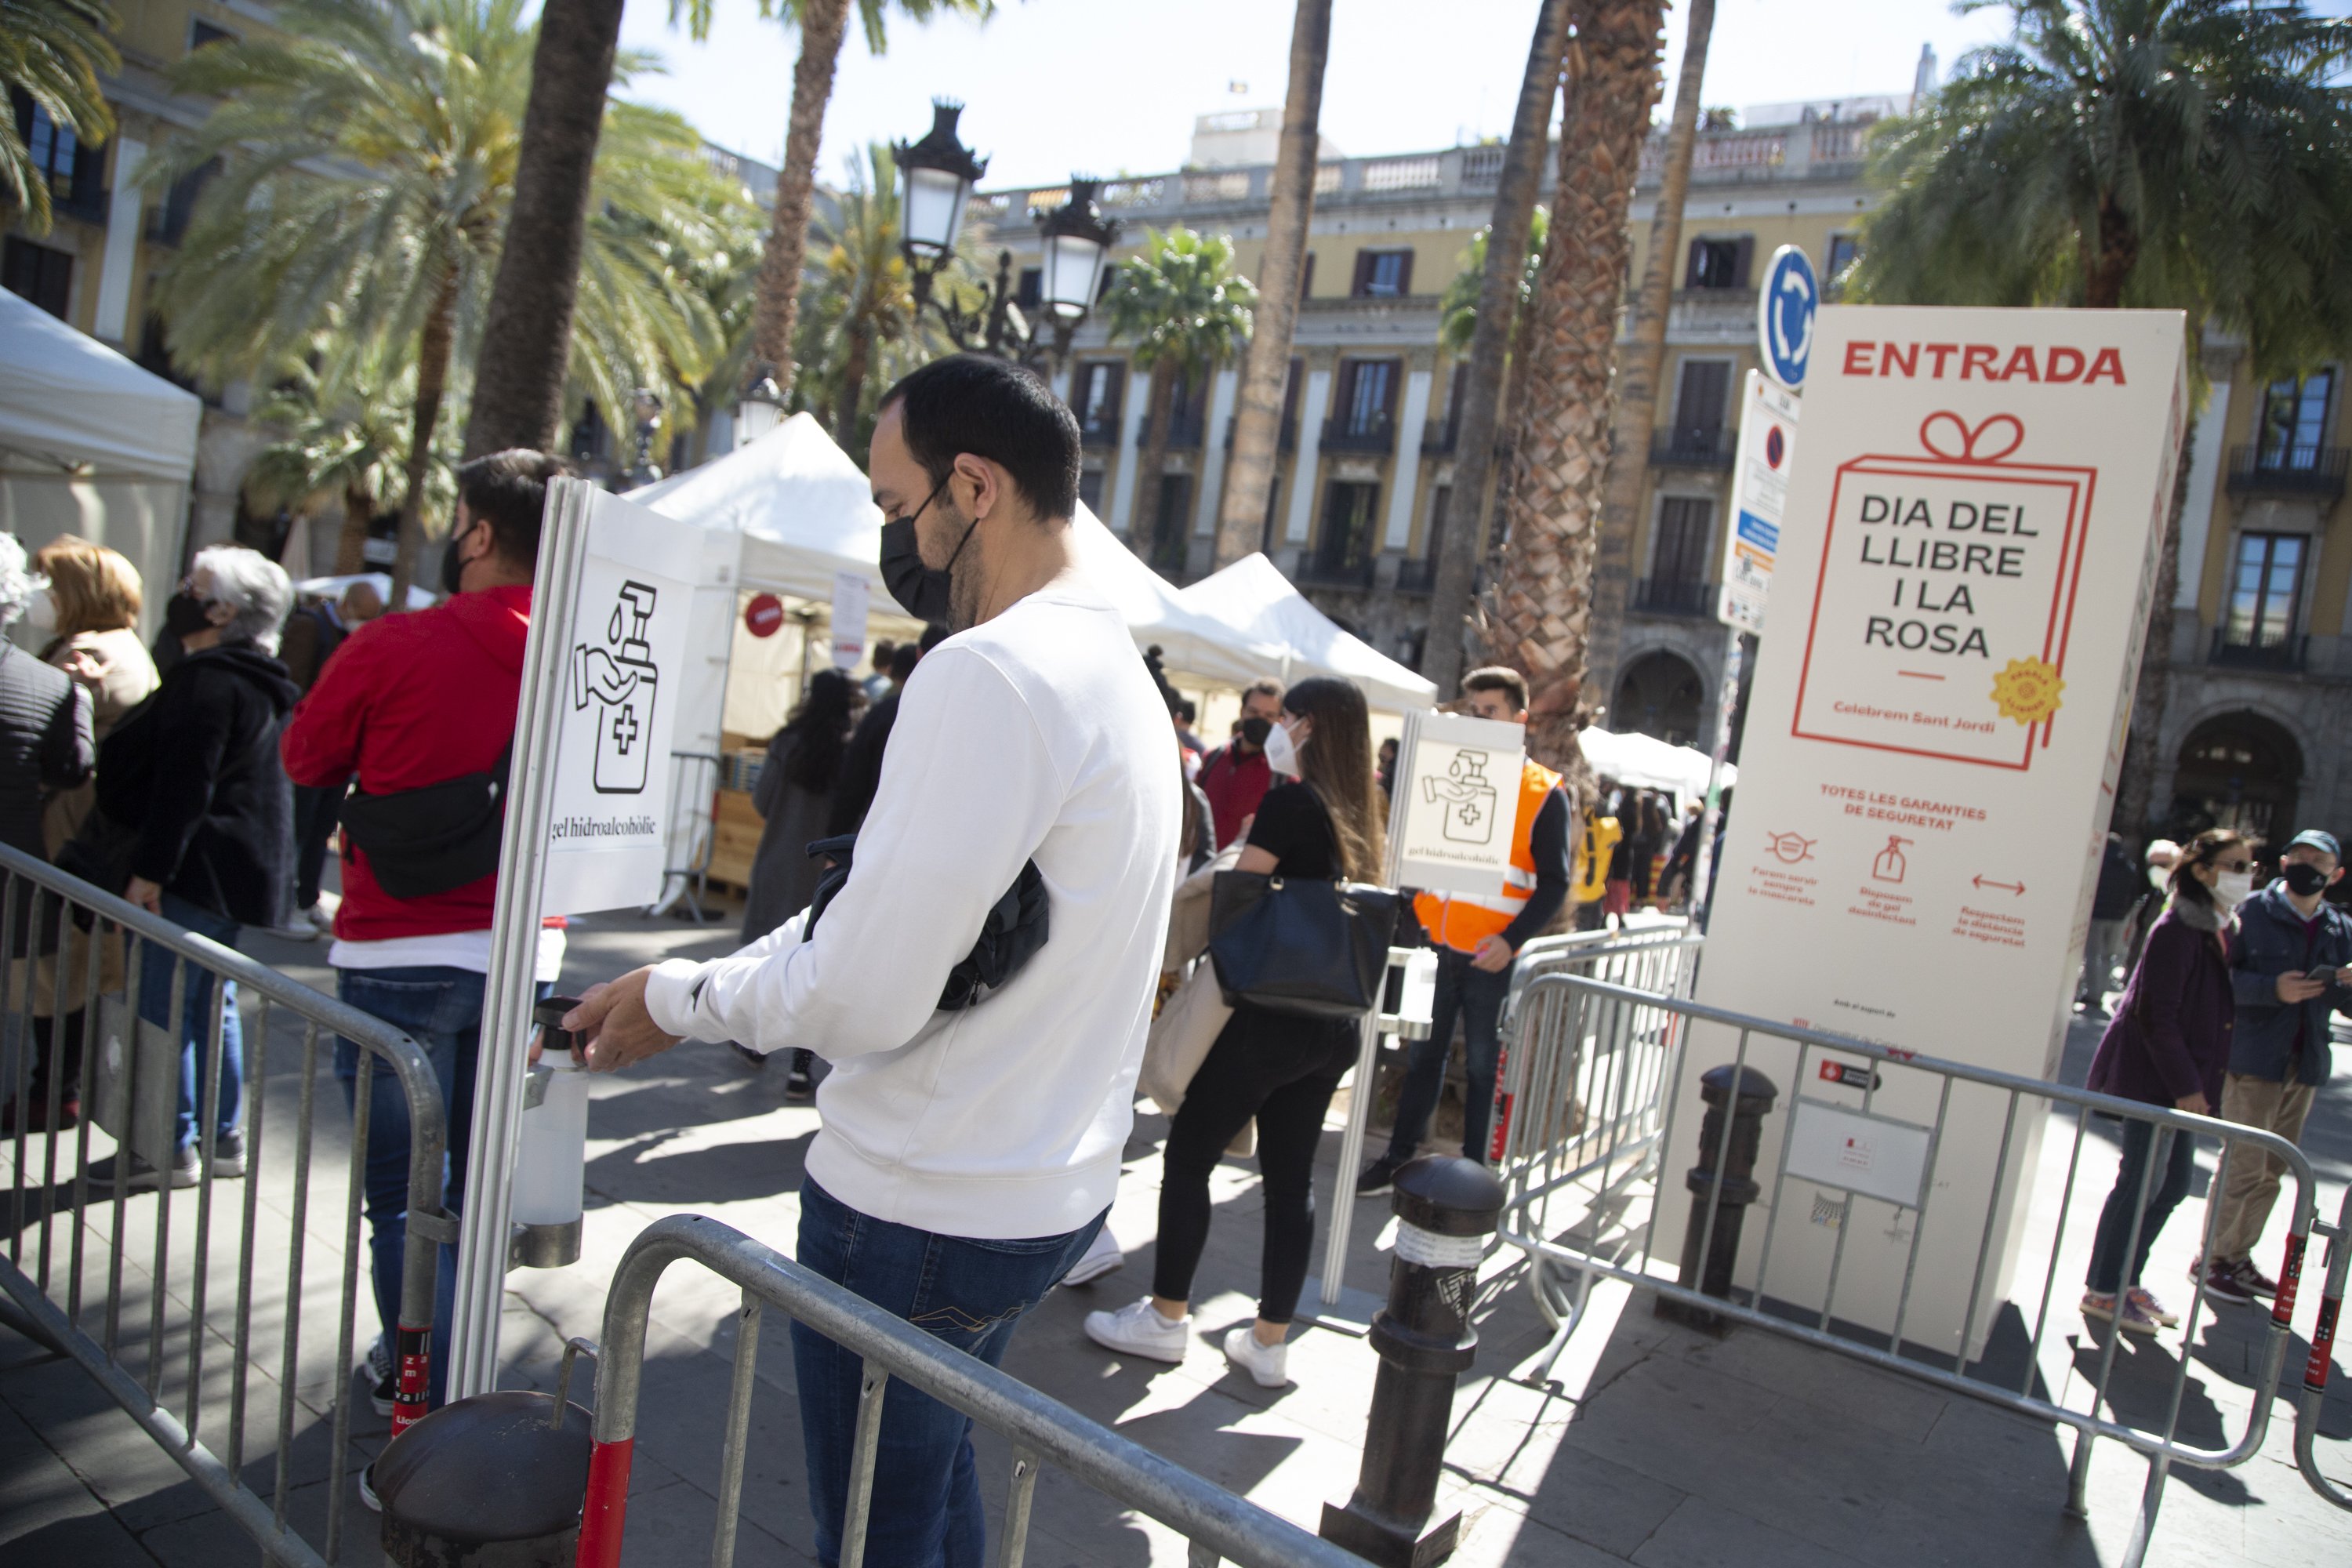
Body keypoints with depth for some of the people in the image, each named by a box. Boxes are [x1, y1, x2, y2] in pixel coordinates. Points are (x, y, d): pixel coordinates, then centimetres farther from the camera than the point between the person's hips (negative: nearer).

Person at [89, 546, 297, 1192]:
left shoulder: (209, 683, -17)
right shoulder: (257, 684, 16)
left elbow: (183, 785, -21)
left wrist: (150, 870, -20)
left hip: (198, 873, -10)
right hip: (242, 874, 10)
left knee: (161, 1006, -3)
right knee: (210, 1003, 16)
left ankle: (171, 1149, 3)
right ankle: (223, 1137, 22)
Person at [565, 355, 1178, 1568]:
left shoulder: (988, 674, -22)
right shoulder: (1117, 668, 9)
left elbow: (864, 999, -24)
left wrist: (678, 999, -6)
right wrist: (704, 981, 11)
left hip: (917, 1210, -9)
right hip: (1051, 1186, 9)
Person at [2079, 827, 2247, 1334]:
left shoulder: (2225, 929, 9)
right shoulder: (2177, 930, -17)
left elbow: (2215, 1010, 15)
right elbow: (2157, 1015, -19)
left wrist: (2199, 1081, 8)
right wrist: (2185, 1085, -19)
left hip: (2184, 1078, 9)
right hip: (2152, 1077, -9)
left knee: (2174, 1183, 14)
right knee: (2141, 1183, -1)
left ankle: (2126, 1280, 28)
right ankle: (2103, 1291, 11)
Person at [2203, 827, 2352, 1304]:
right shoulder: (2253, 912, -5)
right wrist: (2273, 988, -26)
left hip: (2306, 1064, 6)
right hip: (2254, 1058, -6)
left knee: (2273, 1171, 12)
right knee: (2244, 1166, -3)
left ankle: (2239, 1257, 25)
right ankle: (2214, 1259, 9)